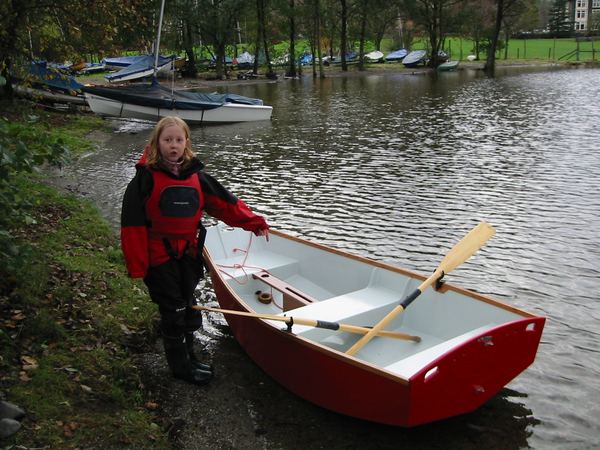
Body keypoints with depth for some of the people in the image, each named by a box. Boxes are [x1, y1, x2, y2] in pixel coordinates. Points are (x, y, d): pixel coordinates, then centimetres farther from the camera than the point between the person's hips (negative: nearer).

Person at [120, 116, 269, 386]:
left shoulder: (196, 175, 3)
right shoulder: (146, 177, -13)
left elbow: (225, 202, 7)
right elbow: (133, 222, -14)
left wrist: (253, 222, -1)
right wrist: (137, 266, -16)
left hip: (189, 253, 5)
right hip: (159, 256, -5)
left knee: (188, 306, 17)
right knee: (173, 310, 4)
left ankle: (188, 357, 35)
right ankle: (180, 366, 20)